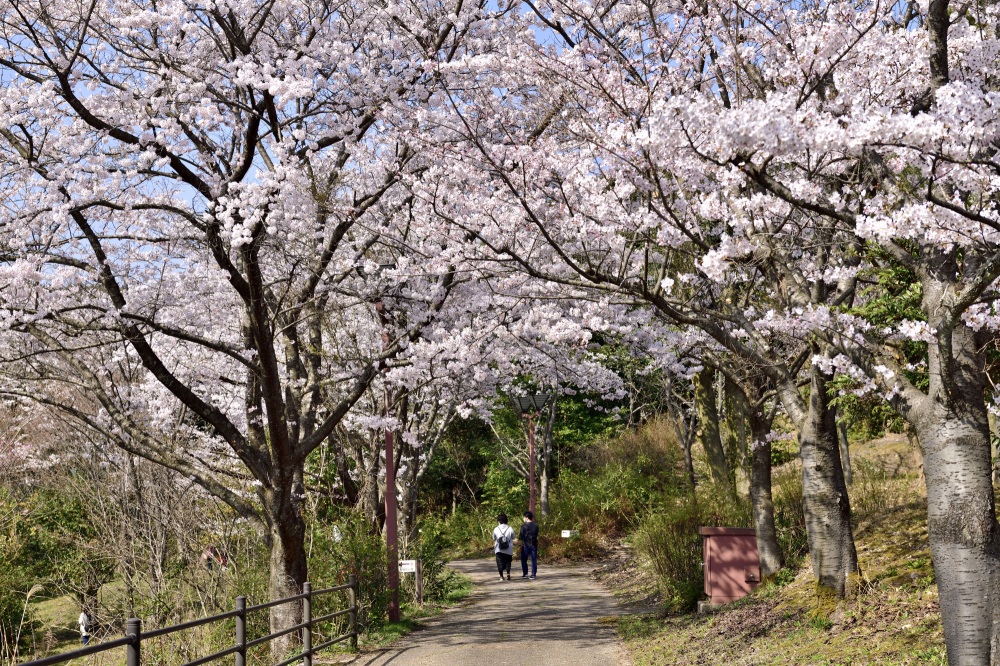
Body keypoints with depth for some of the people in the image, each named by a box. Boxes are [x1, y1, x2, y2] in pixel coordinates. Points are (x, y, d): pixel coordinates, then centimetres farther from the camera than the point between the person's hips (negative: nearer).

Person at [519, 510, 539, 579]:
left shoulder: (524, 526, -13)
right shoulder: (536, 525, 3)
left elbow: (521, 537, -13)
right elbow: (536, 535, 11)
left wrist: (518, 537, 5)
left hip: (526, 545, -4)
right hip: (534, 544, 4)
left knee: (524, 560, 11)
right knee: (534, 560, 5)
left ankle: (525, 574, 10)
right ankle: (533, 575, 3)